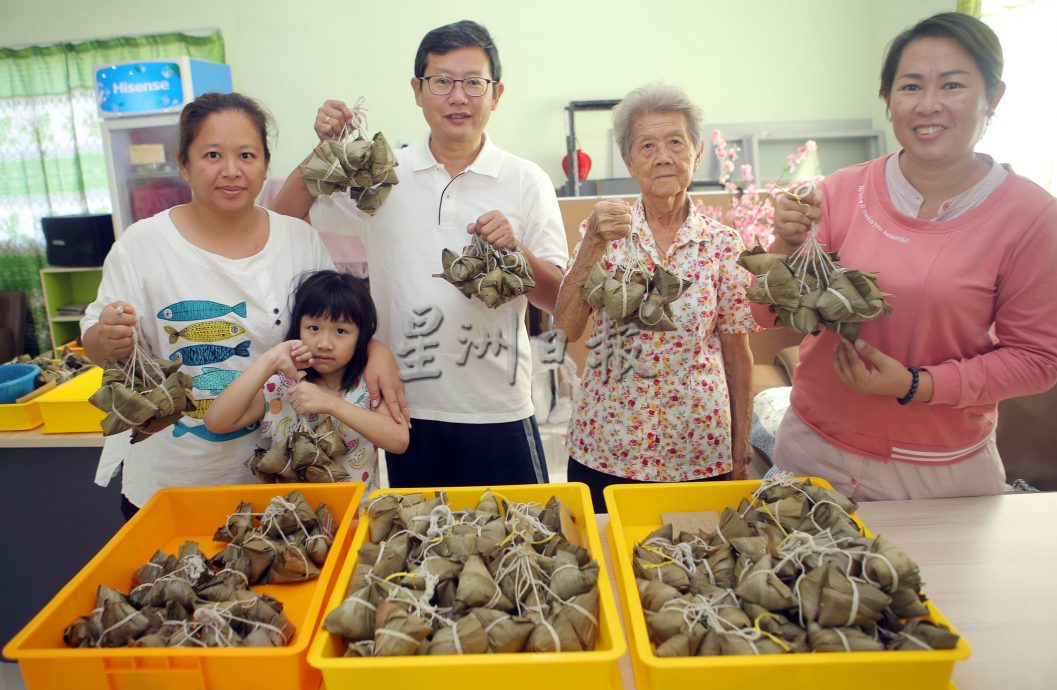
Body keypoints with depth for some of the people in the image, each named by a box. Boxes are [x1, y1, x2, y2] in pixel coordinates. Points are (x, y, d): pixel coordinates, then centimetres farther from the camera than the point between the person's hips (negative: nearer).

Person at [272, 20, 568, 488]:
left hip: (498, 413, -1)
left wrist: (516, 252, -19)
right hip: (408, 410, 2)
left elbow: (560, 301, -1)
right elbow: (282, 221, 7)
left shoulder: (527, 182, -1)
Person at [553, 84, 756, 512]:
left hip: (699, 452, 1)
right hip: (604, 449, 0)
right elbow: (566, 328, -13)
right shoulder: (602, 230, -2)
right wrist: (593, 244, -23)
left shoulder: (723, 244, -2)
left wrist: (741, 457, 3)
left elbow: (738, 356, 1)